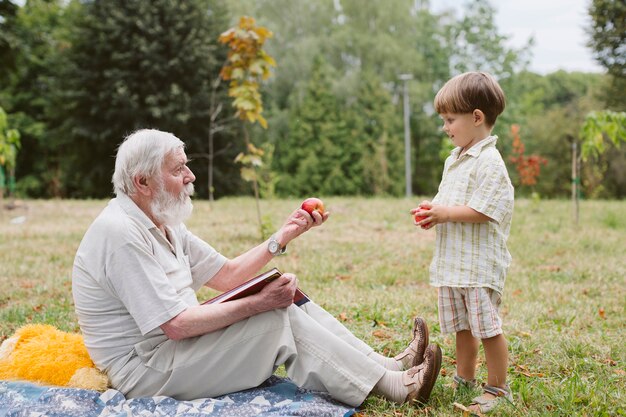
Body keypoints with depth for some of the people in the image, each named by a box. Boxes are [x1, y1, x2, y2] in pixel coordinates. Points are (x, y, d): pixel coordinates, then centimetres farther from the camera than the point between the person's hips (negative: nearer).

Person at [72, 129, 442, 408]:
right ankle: (394, 387, -11)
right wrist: (258, 303, -25)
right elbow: (176, 325, -26)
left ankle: (388, 366, -1)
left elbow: (226, 276, 11)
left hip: (173, 345, 10)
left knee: (288, 300, 0)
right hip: (145, 373, -9)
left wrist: (283, 237, 1)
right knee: (277, 317, -19)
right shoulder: (121, 233, -22)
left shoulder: (162, 224, 10)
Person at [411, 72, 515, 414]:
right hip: (452, 261, 9)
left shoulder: (489, 162, -15)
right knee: (461, 326, 17)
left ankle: (497, 389, 13)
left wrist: (445, 213, -16)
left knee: (487, 327, -1)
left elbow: (482, 211, -22)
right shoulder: (454, 160, 14)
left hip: (479, 264, -9)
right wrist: (432, 210, 3)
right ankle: (465, 379, 30)